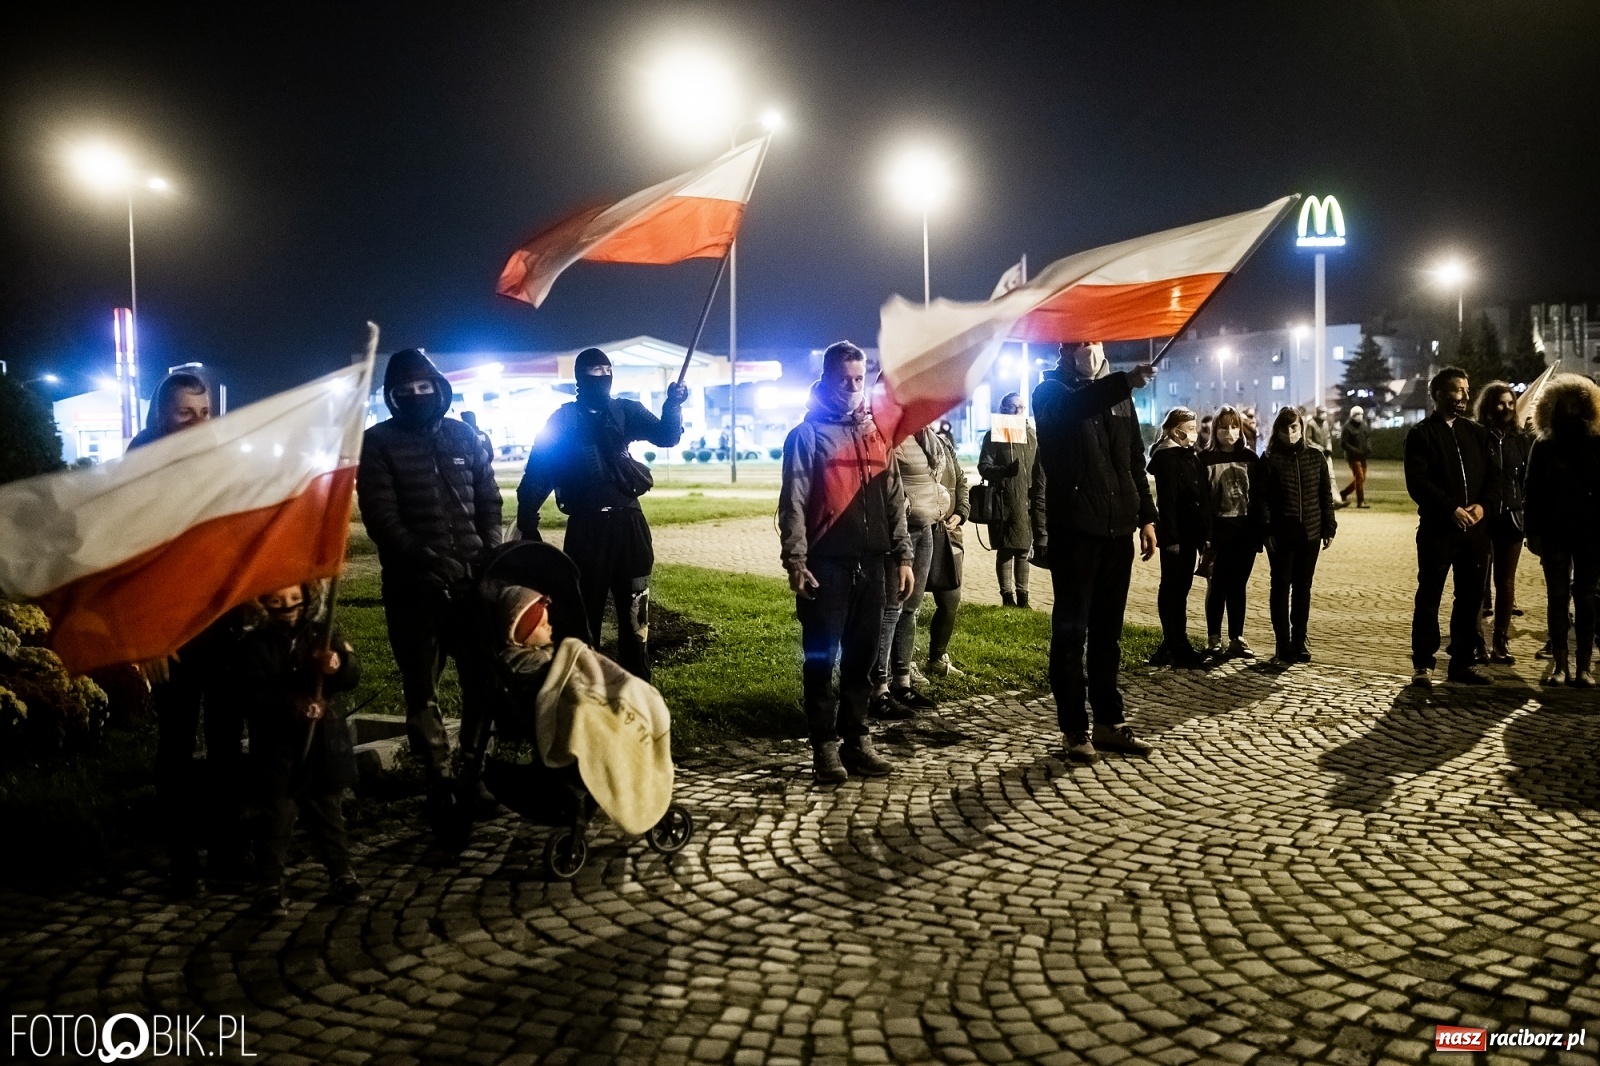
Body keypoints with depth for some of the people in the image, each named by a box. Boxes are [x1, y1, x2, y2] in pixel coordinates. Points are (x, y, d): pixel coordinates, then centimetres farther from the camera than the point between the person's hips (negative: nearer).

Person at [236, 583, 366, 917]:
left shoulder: (324, 634, 3)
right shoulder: (254, 644, -4)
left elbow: (353, 677, -4)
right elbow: (251, 695, -13)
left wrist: (337, 667, -27)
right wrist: (293, 705, -26)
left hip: (324, 741, 2)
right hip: (277, 746, -2)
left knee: (328, 812, 14)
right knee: (277, 817, 3)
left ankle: (342, 875, 24)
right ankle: (271, 885, 14)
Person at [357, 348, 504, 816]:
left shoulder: (464, 435, 12)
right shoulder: (377, 442, 2)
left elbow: (489, 500, 13)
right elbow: (380, 516, -7)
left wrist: (489, 554, -2)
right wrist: (422, 560, -18)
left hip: (471, 577, 3)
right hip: (412, 583, -2)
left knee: (482, 678, 3)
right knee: (421, 687, 4)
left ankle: (472, 773, 18)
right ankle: (438, 781, 15)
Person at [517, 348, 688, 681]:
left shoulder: (626, 411, 9)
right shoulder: (562, 419, 5)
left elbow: (667, 437, -3)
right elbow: (538, 471, 1)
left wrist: (673, 404, -23)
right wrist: (527, 521, -8)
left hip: (627, 523, 2)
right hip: (585, 527, -1)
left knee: (635, 616, 7)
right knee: (582, 616, 7)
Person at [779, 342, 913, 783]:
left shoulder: (877, 433, 14)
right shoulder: (808, 433, -1)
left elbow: (894, 499, 16)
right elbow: (793, 502, -7)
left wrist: (903, 555, 10)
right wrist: (796, 561, -14)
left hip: (870, 563, 5)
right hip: (826, 564, -5)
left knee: (862, 657, 10)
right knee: (822, 658, 1)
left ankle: (855, 738, 20)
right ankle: (825, 744, 9)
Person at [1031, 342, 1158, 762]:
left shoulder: (1119, 396, 15)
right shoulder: (1052, 391, -2)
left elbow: (1136, 462, 17)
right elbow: (1078, 405, -28)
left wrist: (1146, 516, 10)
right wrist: (1125, 381, -43)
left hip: (1117, 529, 5)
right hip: (1073, 529, -5)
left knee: (1108, 632, 11)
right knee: (1071, 630, -1)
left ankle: (1109, 722, 18)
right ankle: (1075, 729, 5)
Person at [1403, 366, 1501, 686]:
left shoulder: (1478, 433, 15)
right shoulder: (1421, 433, -1)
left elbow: (1494, 477, 11)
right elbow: (1417, 482, -11)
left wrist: (1484, 505, -8)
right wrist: (1452, 509, -18)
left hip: (1475, 528, 5)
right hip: (1437, 528, -5)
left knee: (1470, 599, 9)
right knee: (1429, 597, -1)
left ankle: (1462, 662, 18)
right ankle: (1423, 664, 6)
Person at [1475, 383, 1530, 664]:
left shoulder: (1520, 440, 10)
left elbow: (1528, 479, 12)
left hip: (1511, 517, 4)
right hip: (1482, 517, -4)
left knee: (1506, 581, 8)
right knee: (1479, 580, 0)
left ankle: (1500, 641, 14)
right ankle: (1476, 640, 7)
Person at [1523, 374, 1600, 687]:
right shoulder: (1543, 448, 5)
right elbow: (1533, 492, 4)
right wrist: (1534, 532, -3)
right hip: (1555, 534, 1)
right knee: (1557, 598, 3)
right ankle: (1560, 664, 8)